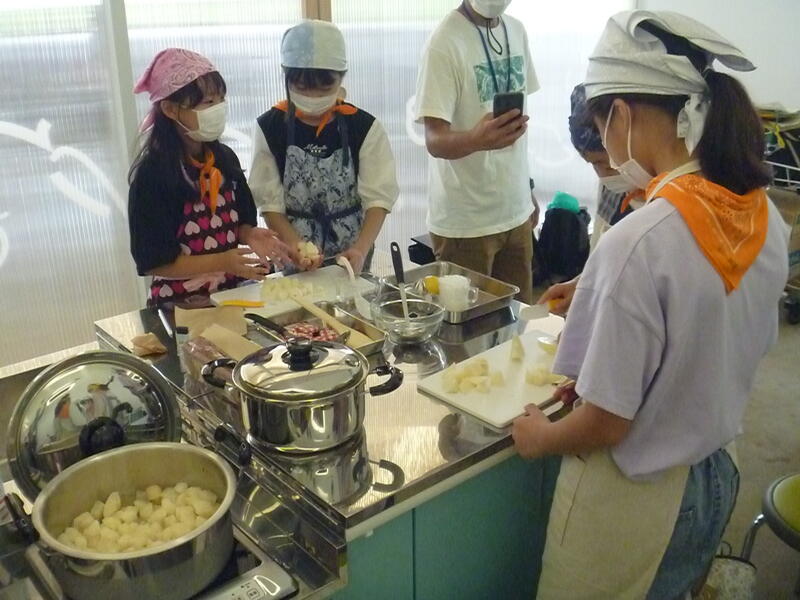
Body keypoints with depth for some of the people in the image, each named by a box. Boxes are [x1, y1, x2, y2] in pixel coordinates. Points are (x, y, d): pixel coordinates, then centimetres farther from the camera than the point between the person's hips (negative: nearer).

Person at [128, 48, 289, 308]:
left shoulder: (225, 158, 4)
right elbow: (153, 262, -14)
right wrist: (222, 261, -22)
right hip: (181, 304, -5)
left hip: (233, 291, 5)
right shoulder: (152, 174, -14)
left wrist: (250, 235, -9)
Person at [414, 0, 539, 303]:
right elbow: (435, 140, -21)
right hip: (465, 221, -6)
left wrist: (527, 188, 16)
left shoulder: (517, 31, 8)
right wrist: (476, 139, -42)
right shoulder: (445, 42, -15)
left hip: (516, 210, 6)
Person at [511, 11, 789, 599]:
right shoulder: (765, 217, -7)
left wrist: (541, 437, -4)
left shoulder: (638, 244, -31)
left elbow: (607, 424, -24)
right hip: (715, 480, 7)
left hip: (633, 500, -6)